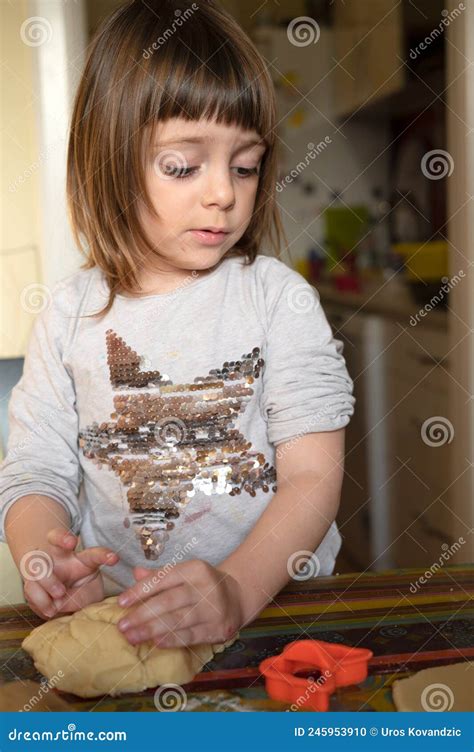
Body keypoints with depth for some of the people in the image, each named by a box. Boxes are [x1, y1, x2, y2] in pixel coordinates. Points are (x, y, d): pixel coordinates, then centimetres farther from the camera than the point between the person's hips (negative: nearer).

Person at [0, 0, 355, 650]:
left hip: (274, 601, -1)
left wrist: (239, 588, -25)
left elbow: (314, 478, -8)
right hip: (115, 612, 2)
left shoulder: (279, 297, -2)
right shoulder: (70, 316, 4)